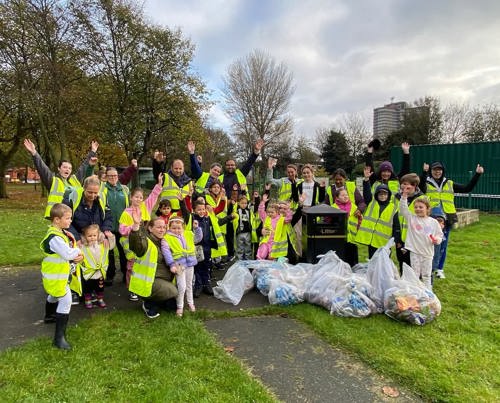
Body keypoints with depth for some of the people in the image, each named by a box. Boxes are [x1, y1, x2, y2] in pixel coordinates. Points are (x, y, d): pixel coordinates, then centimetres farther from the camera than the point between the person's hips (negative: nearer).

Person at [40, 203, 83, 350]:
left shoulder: (61, 232, 3)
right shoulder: (54, 238, -30)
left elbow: (71, 247, 6)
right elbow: (68, 253, -37)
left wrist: (78, 255, -15)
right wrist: (78, 251, -17)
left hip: (58, 274, 11)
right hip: (55, 276, -11)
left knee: (54, 296, 33)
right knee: (66, 301, -13)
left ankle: (49, 316, 61)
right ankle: (59, 337, -9)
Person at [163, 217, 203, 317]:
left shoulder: (188, 234, 6)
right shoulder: (167, 238, -10)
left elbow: (198, 238, 20)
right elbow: (166, 252, -17)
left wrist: (196, 228, 6)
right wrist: (172, 264, -24)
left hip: (190, 264, 5)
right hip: (179, 265, -5)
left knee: (189, 284, 19)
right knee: (182, 286, -8)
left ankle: (190, 303, 36)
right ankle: (180, 306, 11)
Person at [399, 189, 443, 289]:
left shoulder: (433, 222, 1)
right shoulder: (411, 218, -1)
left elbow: (439, 235, 9)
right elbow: (403, 208, -11)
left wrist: (437, 240, -13)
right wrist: (404, 195, -21)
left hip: (427, 253, 1)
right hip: (414, 252, 0)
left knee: (426, 275, 10)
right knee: (415, 274, 7)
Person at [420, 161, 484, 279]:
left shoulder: (450, 184, 12)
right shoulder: (426, 183, -2)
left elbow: (467, 188, 14)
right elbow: (420, 187, -26)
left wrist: (477, 174, 8)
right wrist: (424, 172, -41)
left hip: (446, 220, 3)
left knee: (443, 245, 10)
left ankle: (440, 269, 23)